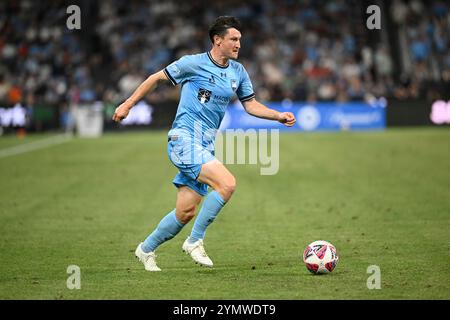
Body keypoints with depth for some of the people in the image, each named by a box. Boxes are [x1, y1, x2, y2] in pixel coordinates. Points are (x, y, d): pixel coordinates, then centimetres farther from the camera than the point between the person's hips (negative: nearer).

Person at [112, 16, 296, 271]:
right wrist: (128, 105, 4)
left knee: (186, 212, 5)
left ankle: (147, 249, 26)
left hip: (205, 147, 7)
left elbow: (251, 105, 18)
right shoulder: (194, 63, -7)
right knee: (227, 183, -24)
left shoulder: (238, 72, 11)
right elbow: (157, 78, 2)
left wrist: (279, 116, 2)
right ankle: (195, 241, -12)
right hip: (184, 139, -7)